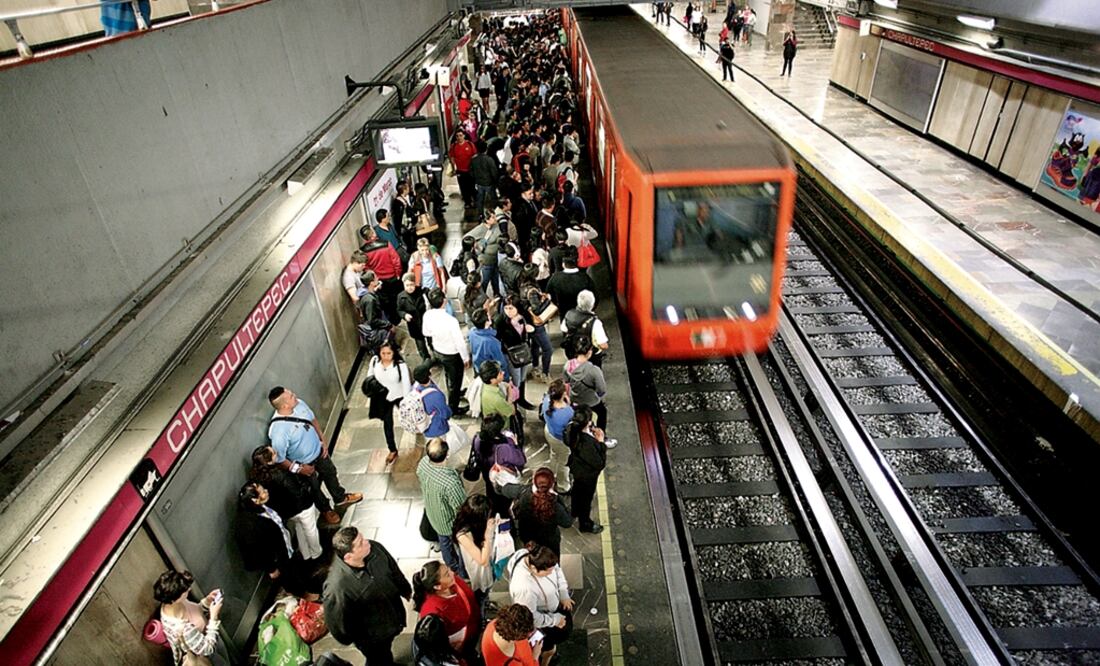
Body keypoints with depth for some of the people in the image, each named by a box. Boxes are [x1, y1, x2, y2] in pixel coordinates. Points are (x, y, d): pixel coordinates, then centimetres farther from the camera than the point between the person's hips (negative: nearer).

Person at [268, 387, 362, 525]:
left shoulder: (299, 404, -21)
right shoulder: (278, 430, -41)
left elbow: (313, 420, 0)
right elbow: (278, 459, -28)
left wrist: (323, 440, 2)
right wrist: (298, 469, -19)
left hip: (318, 450, 6)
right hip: (304, 464, -6)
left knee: (330, 472, 29)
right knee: (314, 488, 22)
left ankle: (340, 497, 58)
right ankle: (326, 510, 53)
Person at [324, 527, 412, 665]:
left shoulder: (375, 548, -25)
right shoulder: (337, 586, -41)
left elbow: (394, 571, -4)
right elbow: (336, 622, -24)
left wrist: (407, 592, 11)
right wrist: (358, 641, -8)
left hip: (393, 616, 5)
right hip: (372, 636, -5)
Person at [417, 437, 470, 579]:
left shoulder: (422, 463, -26)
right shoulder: (451, 483, -46)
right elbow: (461, 509, -30)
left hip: (433, 516, 6)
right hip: (452, 522, -6)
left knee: (444, 541, 33)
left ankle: (452, 567, 60)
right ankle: (464, 573, 51)